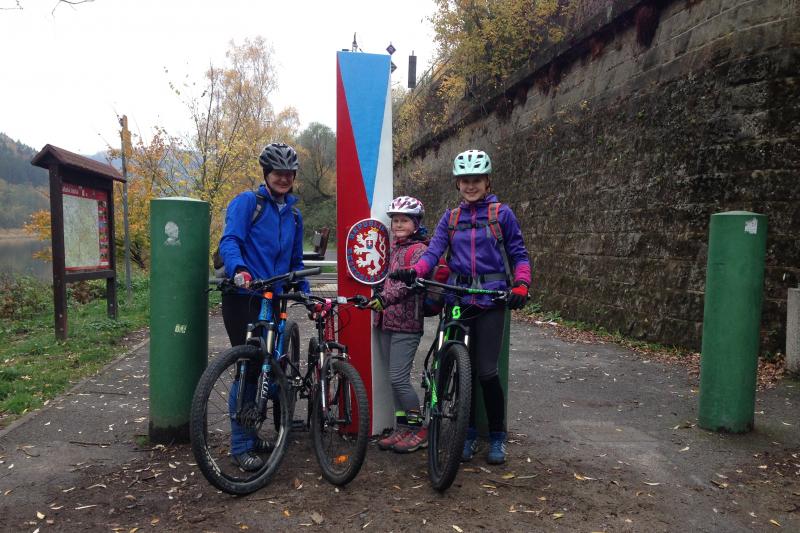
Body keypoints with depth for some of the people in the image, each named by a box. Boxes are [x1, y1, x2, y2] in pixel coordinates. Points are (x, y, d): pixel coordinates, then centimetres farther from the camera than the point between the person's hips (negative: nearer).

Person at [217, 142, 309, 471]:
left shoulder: (293, 214, 17)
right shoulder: (246, 202, -3)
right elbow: (230, 240, -18)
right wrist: (239, 269, -37)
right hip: (243, 296, -6)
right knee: (249, 368, -7)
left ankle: (250, 435, 27)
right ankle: (241, 446, 7)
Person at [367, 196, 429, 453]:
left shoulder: (419, 249, -8)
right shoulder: (394, 247, 17)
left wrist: (385, 297, -33)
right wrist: (377, 300, 18)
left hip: (407, 324, -8)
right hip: (387, 321, 8)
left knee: (398, 379, -9)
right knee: (395, 379, 11)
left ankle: (418, 430, 6)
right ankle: (402, 429, 20)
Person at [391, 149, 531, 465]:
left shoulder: (502, 214, 3)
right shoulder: (450, 218, 11)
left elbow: (519, 255, 3)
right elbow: (433, 252, -1)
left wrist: (520, 286, -15)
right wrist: (413, 271, -21)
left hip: (491, 299, -3)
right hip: (458, 298, 3)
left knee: (486, 371, -6)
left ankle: (498, 437, 15)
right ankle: (469, 434, 24)